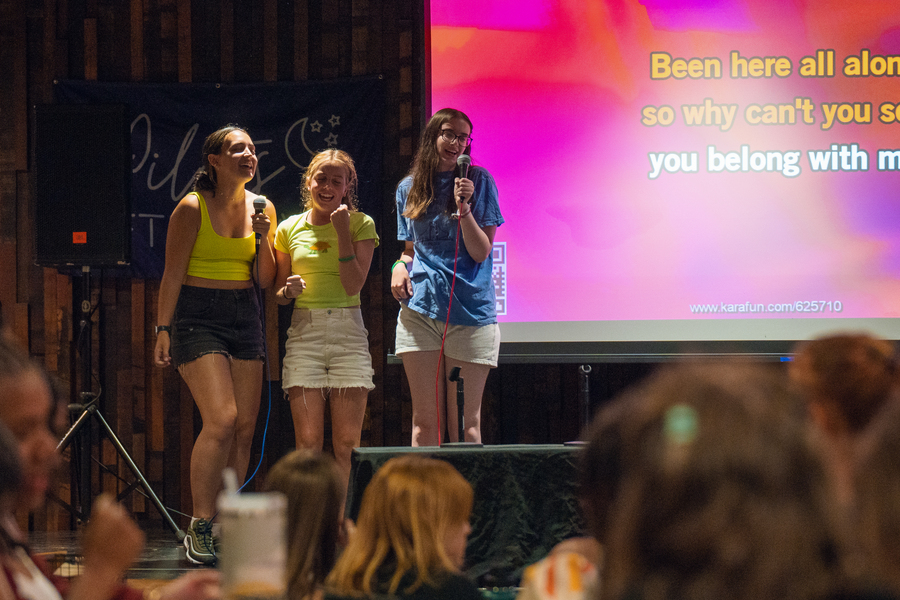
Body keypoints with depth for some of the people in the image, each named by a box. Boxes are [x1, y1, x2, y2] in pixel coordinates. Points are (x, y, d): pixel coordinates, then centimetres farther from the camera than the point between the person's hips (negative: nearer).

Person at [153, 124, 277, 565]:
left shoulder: (262, 207, 7)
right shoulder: (192, 208, -7)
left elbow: (265, 280, 9)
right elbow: (173, 273, -5)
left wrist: (263, 237, -8)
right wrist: (163, 328, -10)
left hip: (244, 317, 6)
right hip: (197, 316, -6)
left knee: (245, 426, 1)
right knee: (221, 420, -18)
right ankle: (199, 527, -12)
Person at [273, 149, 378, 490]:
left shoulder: (361, 225, 3)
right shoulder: (289, 229, 9)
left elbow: (354, 285, -7)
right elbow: (278, 294, 15)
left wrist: (342, 231, -12)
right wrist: (288, 290, -8)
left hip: (348, 331, -1)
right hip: (304, 332, 1)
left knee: (347, 443, -6)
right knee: (308, 442, -8)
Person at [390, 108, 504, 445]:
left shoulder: (478, 181, 2)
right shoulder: (409, 189, 13)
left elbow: (481, 253, -2)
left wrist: (464, 208, -16)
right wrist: (400, 266, 2)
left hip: (470, 310, -3)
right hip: (420, 308, 3)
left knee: (464, 423, -2)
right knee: (425, 419, 2)